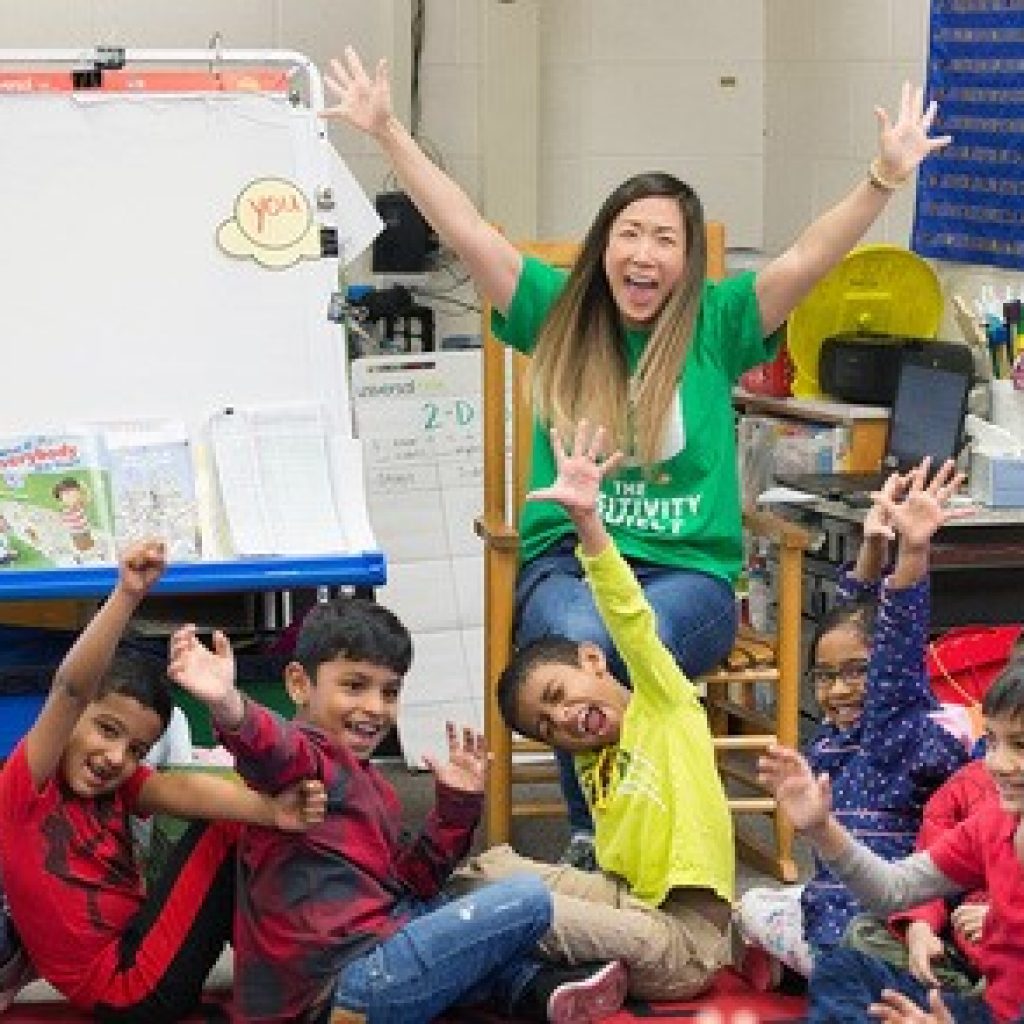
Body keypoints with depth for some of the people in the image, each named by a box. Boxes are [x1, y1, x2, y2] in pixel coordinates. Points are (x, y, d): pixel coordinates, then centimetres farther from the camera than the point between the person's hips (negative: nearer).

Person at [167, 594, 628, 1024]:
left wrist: (456, 805, 14)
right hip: (344, 985, -10)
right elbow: (277, 750, -33)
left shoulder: (369, 783, 23)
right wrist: (229, 706, -55)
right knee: (527, 900, -11)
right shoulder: (311, 756, -8)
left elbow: (408, 883, 23)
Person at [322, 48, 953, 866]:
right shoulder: (560, 315, 9)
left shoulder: (716, 326, 5)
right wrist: (388, 132, -4)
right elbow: (467, 232, 3)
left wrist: (886, 179, -22)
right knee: (580, 641, -35)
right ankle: (591, 835, -17)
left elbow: (807, 260, -8)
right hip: (566, 561, 1)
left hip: (687, 572, -1)